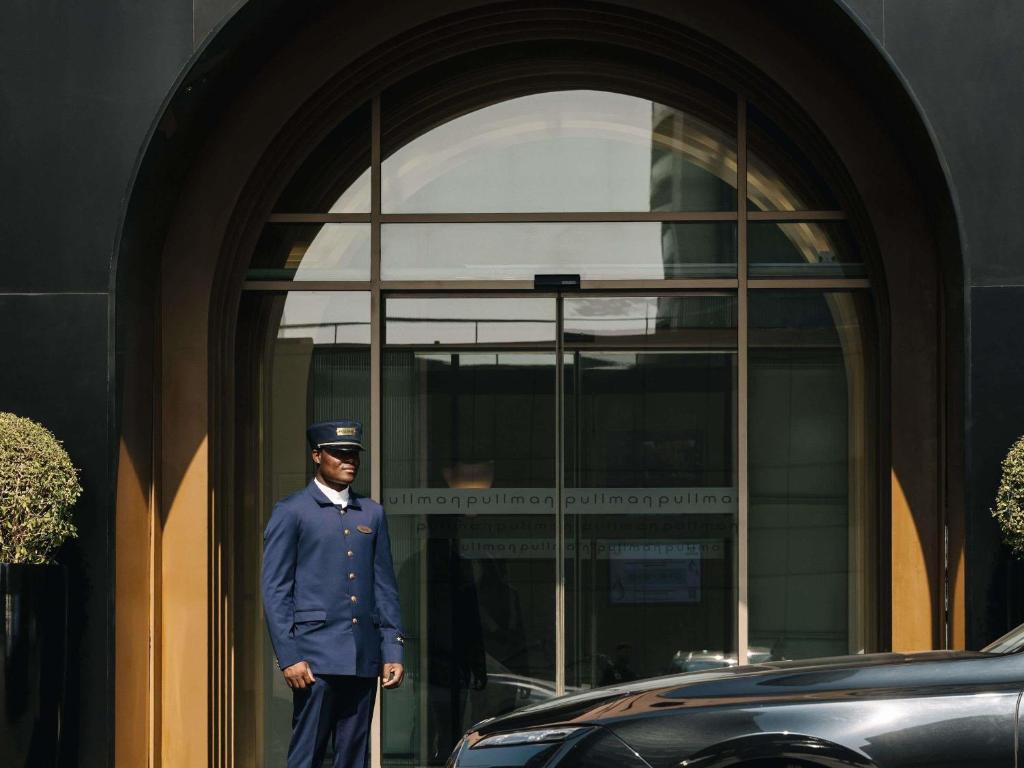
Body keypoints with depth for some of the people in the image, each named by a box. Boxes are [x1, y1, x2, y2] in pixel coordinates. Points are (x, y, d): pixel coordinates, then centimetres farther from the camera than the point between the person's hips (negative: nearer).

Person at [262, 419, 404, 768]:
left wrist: (393, 650, 8)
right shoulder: (292, 512, 0)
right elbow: (274, 591, -4)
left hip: (364, 660, 5)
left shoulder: (372, 513, 15)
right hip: (315, 658, -5)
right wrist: (288, 657, -11)